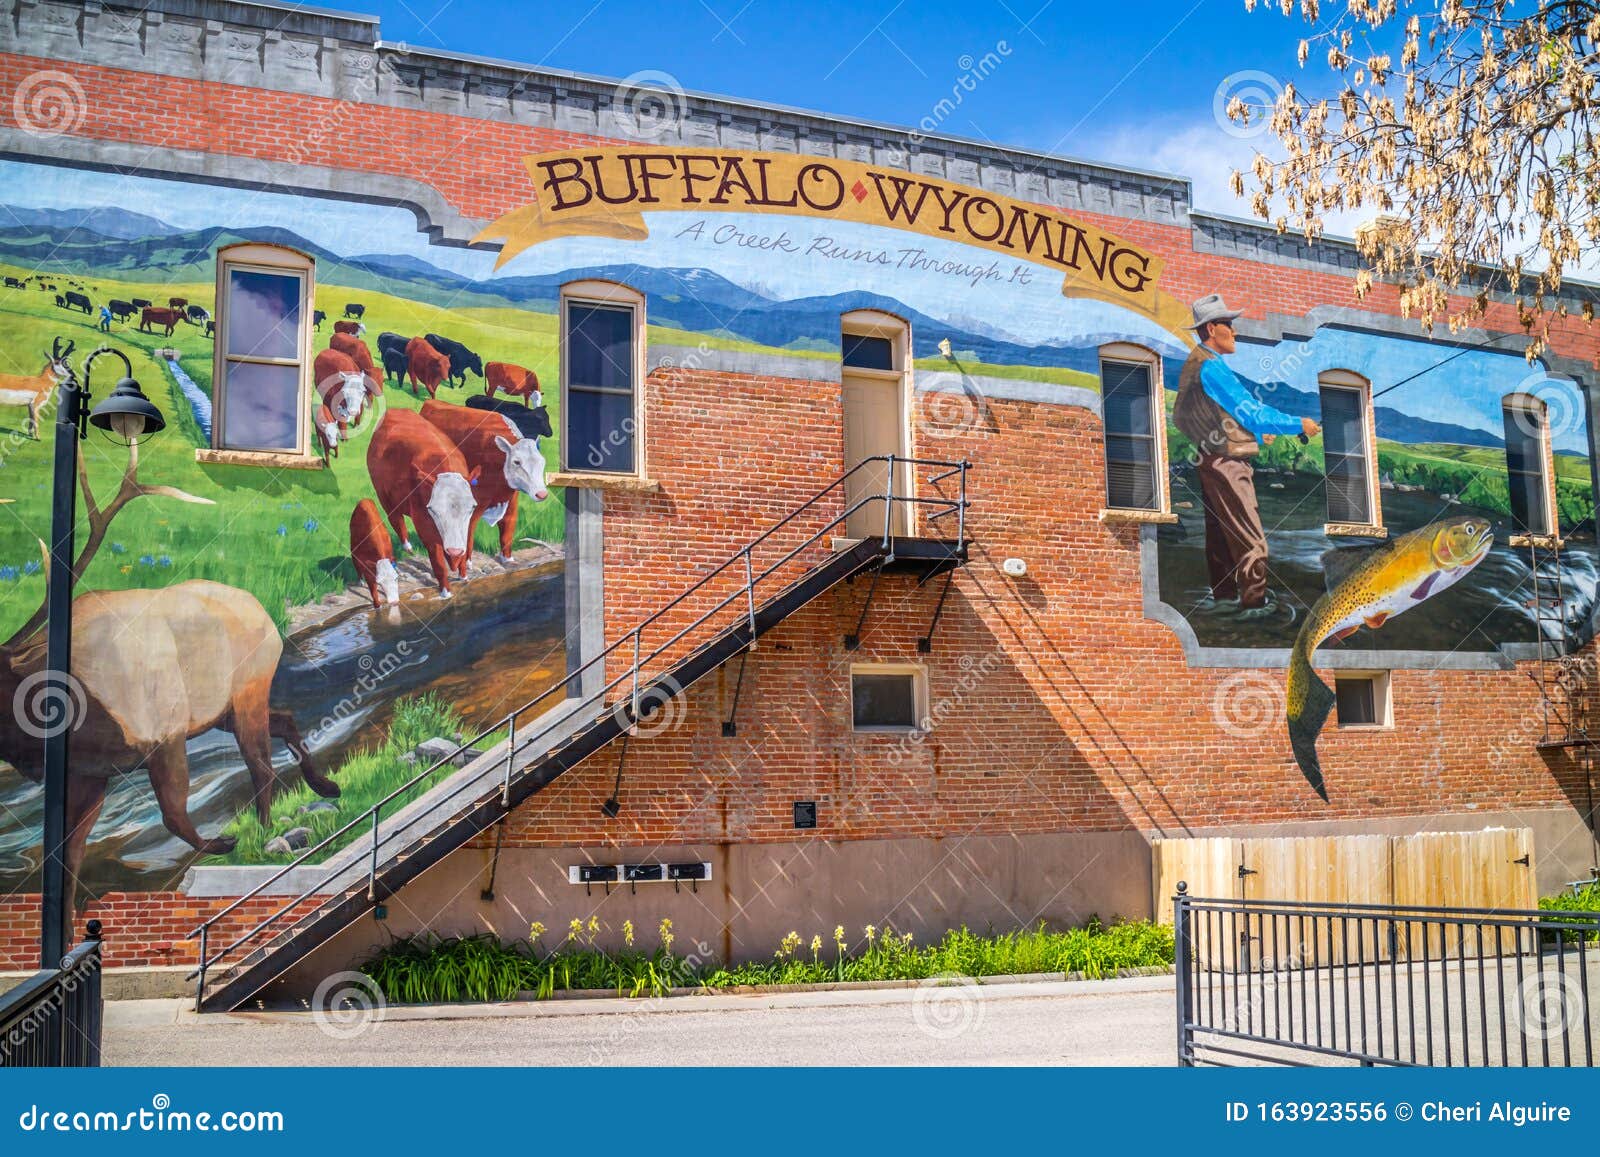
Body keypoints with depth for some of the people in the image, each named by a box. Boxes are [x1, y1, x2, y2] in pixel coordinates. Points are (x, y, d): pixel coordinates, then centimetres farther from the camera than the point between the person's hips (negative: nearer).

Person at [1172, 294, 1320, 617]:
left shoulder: (1195, 363, 14)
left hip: (1212, 461, 11)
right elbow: (1250, 411, -20)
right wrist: (1299, 425, -13)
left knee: (1220, 530, 17)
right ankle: (1253, 603, -8)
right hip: (1226, 462, -11)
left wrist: (1255, 432, 26)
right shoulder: (1211, 366, -18)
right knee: (1250, 538, -8)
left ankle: (1224, 593, 25)